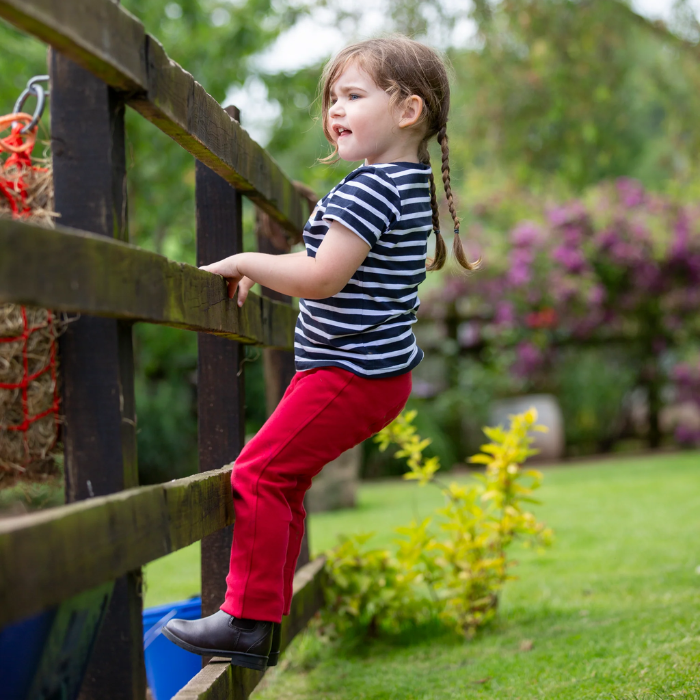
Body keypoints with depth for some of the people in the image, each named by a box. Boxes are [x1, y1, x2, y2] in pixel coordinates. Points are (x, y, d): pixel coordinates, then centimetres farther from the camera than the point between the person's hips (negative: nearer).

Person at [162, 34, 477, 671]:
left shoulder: (371, 189, -17)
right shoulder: (412, 184, 14)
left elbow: (323, 278, -24)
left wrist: (244, 264, -11)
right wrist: (265, 272, 18)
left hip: (350, 374, -10)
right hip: (381, 370, 10)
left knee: (260, 473, -9)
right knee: (286, 481, 14)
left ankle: (249, 621, -5)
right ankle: (265, 620, 19)